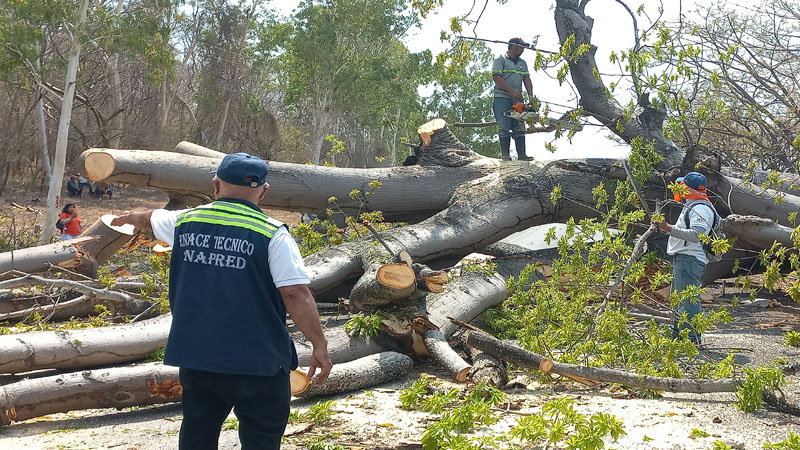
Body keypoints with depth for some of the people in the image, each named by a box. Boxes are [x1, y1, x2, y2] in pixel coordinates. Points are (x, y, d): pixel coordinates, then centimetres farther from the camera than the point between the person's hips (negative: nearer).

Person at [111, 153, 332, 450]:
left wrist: (129, 218, 51)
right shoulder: (273, 233, -10)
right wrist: (320, 346, -10)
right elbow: (295, 294, -16)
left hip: (195, 354, 5)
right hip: (255, 359, -5)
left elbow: (150, 219, 29)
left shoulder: (184, 222, 6)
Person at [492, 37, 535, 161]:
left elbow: (526, 79, 12)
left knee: (520, 127, -1)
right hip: (502, 98, -6)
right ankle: (505, 154, -7)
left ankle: (521, 154, -4)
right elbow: (496, 77, -12)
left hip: (517, 99, 6)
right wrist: (512, 91, -18)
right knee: (504, 127, -8)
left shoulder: (522, 63, 20)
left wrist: (531, 96, -4)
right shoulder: (500, 60, 0)